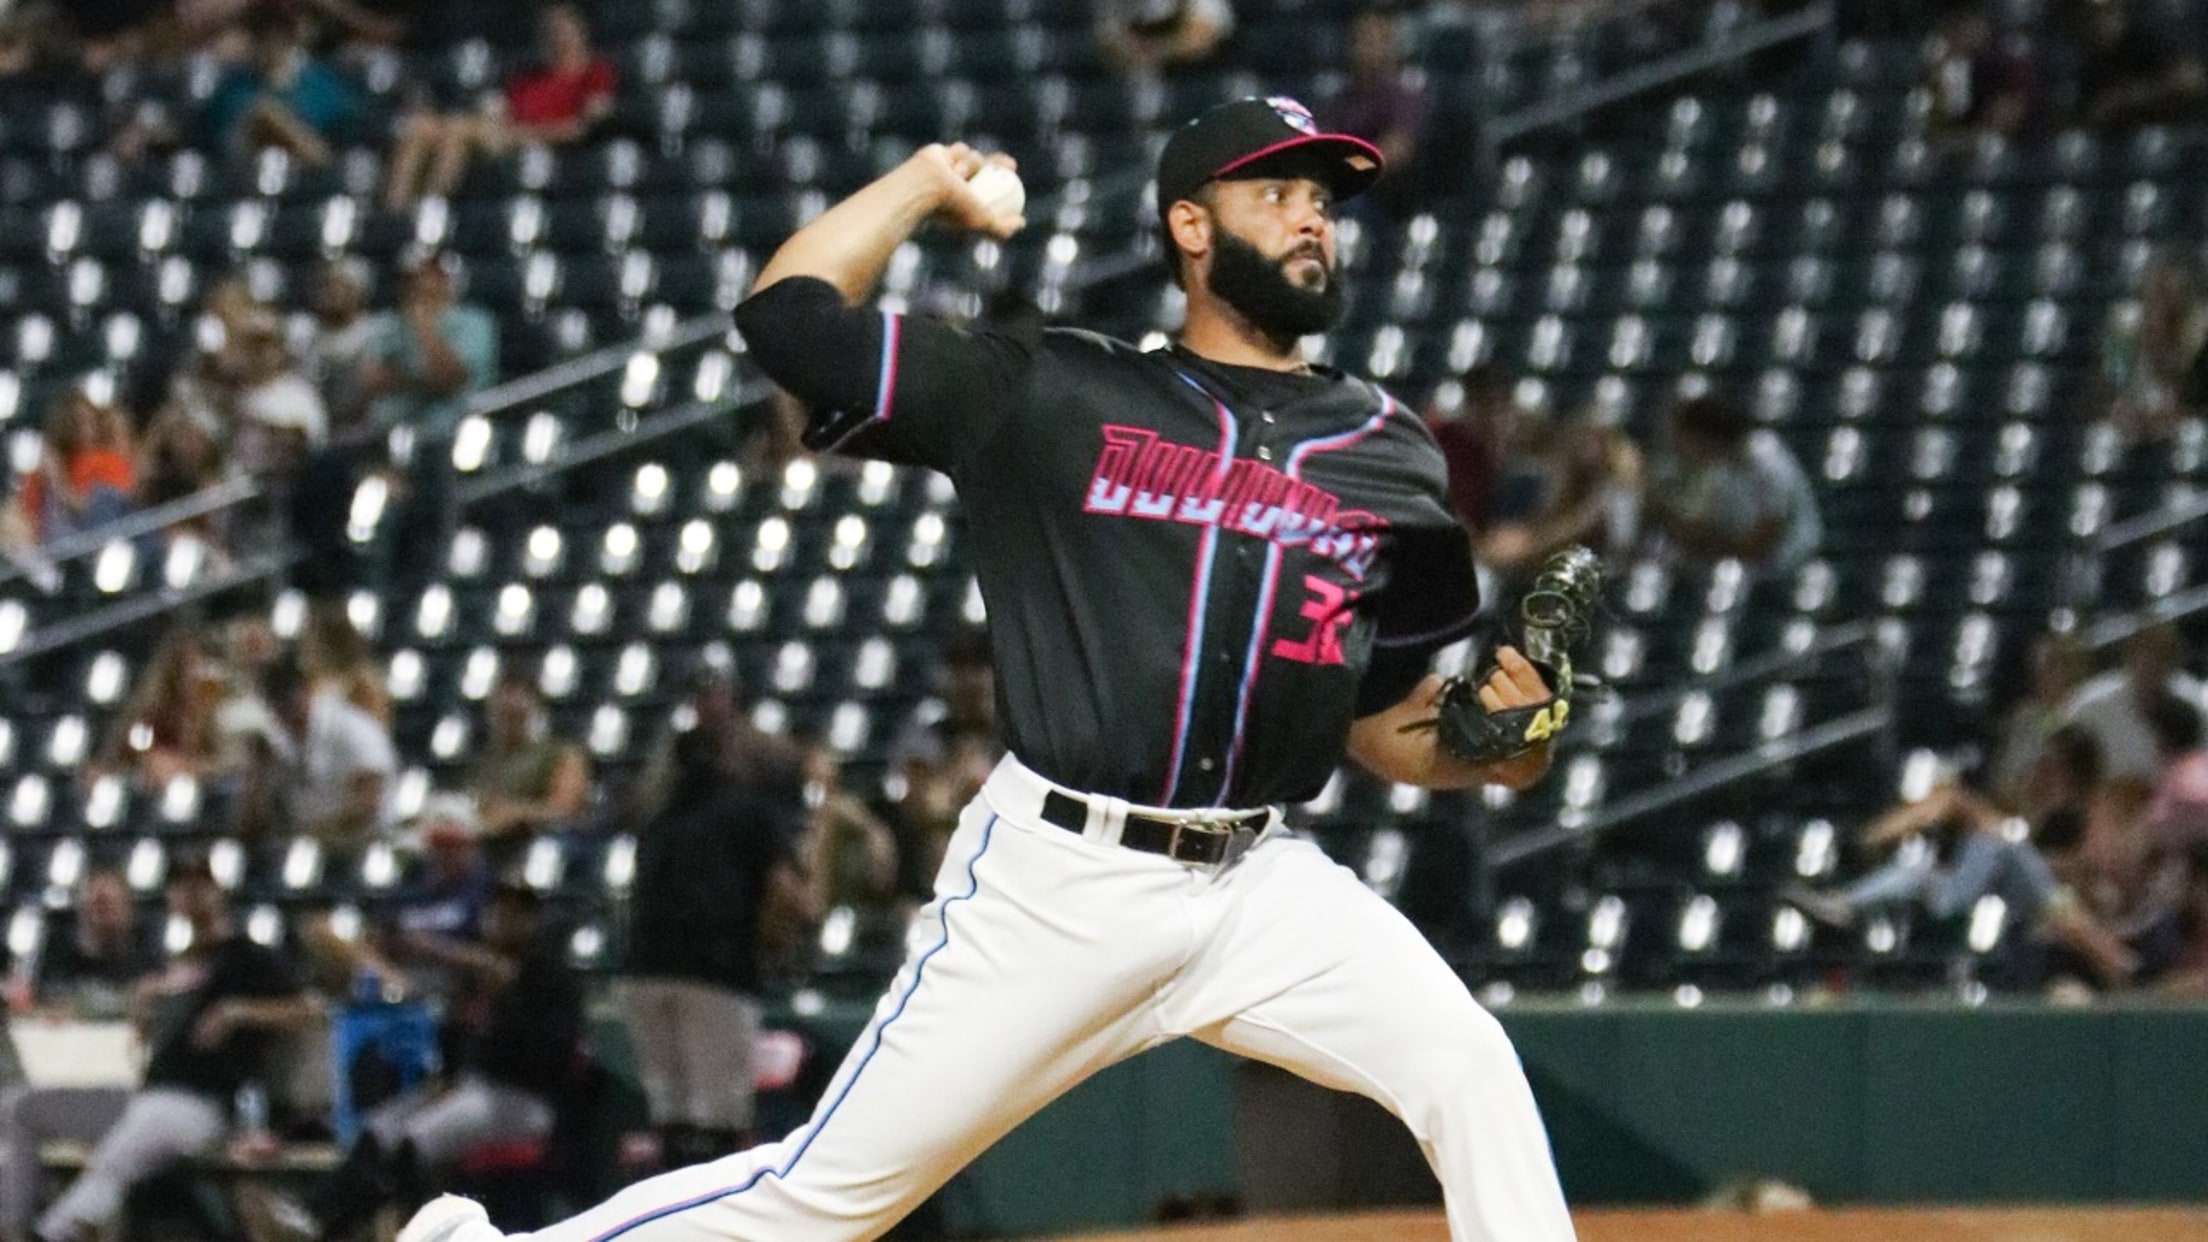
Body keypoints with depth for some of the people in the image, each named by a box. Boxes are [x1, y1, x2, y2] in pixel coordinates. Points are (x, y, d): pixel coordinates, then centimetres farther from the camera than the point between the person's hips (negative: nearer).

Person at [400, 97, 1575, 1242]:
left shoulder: (1383, 455, 11)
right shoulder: (1053, 397, 3)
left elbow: (1382, 727, 15)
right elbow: (788, 313, 1)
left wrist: (1488, 740, -6)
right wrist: (931, 181, 11)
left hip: (1254, 885, 3)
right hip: (1058, 881, -3)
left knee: (1469, 1071, -19)